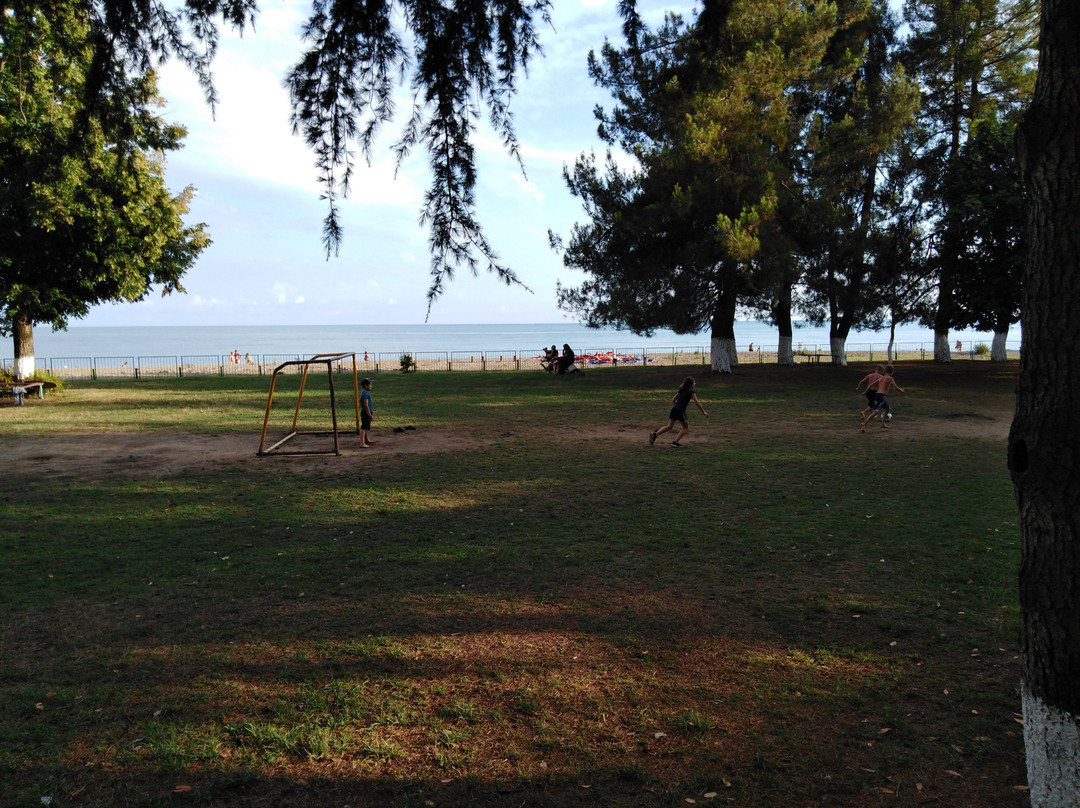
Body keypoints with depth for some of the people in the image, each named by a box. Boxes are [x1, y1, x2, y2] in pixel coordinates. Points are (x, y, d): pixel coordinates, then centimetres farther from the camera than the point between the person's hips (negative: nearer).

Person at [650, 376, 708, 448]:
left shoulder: (680, 390, 18)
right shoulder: (691, 392, -1)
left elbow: (673, 400, 18)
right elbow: (697, 403, -2)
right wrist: (704, 412, 5)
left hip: (674, 409, 6)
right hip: (681, 411, -6)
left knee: (669, 426, 10)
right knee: (686, 427, 9)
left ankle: (655, 434, -6)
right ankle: (675, 442, -1)